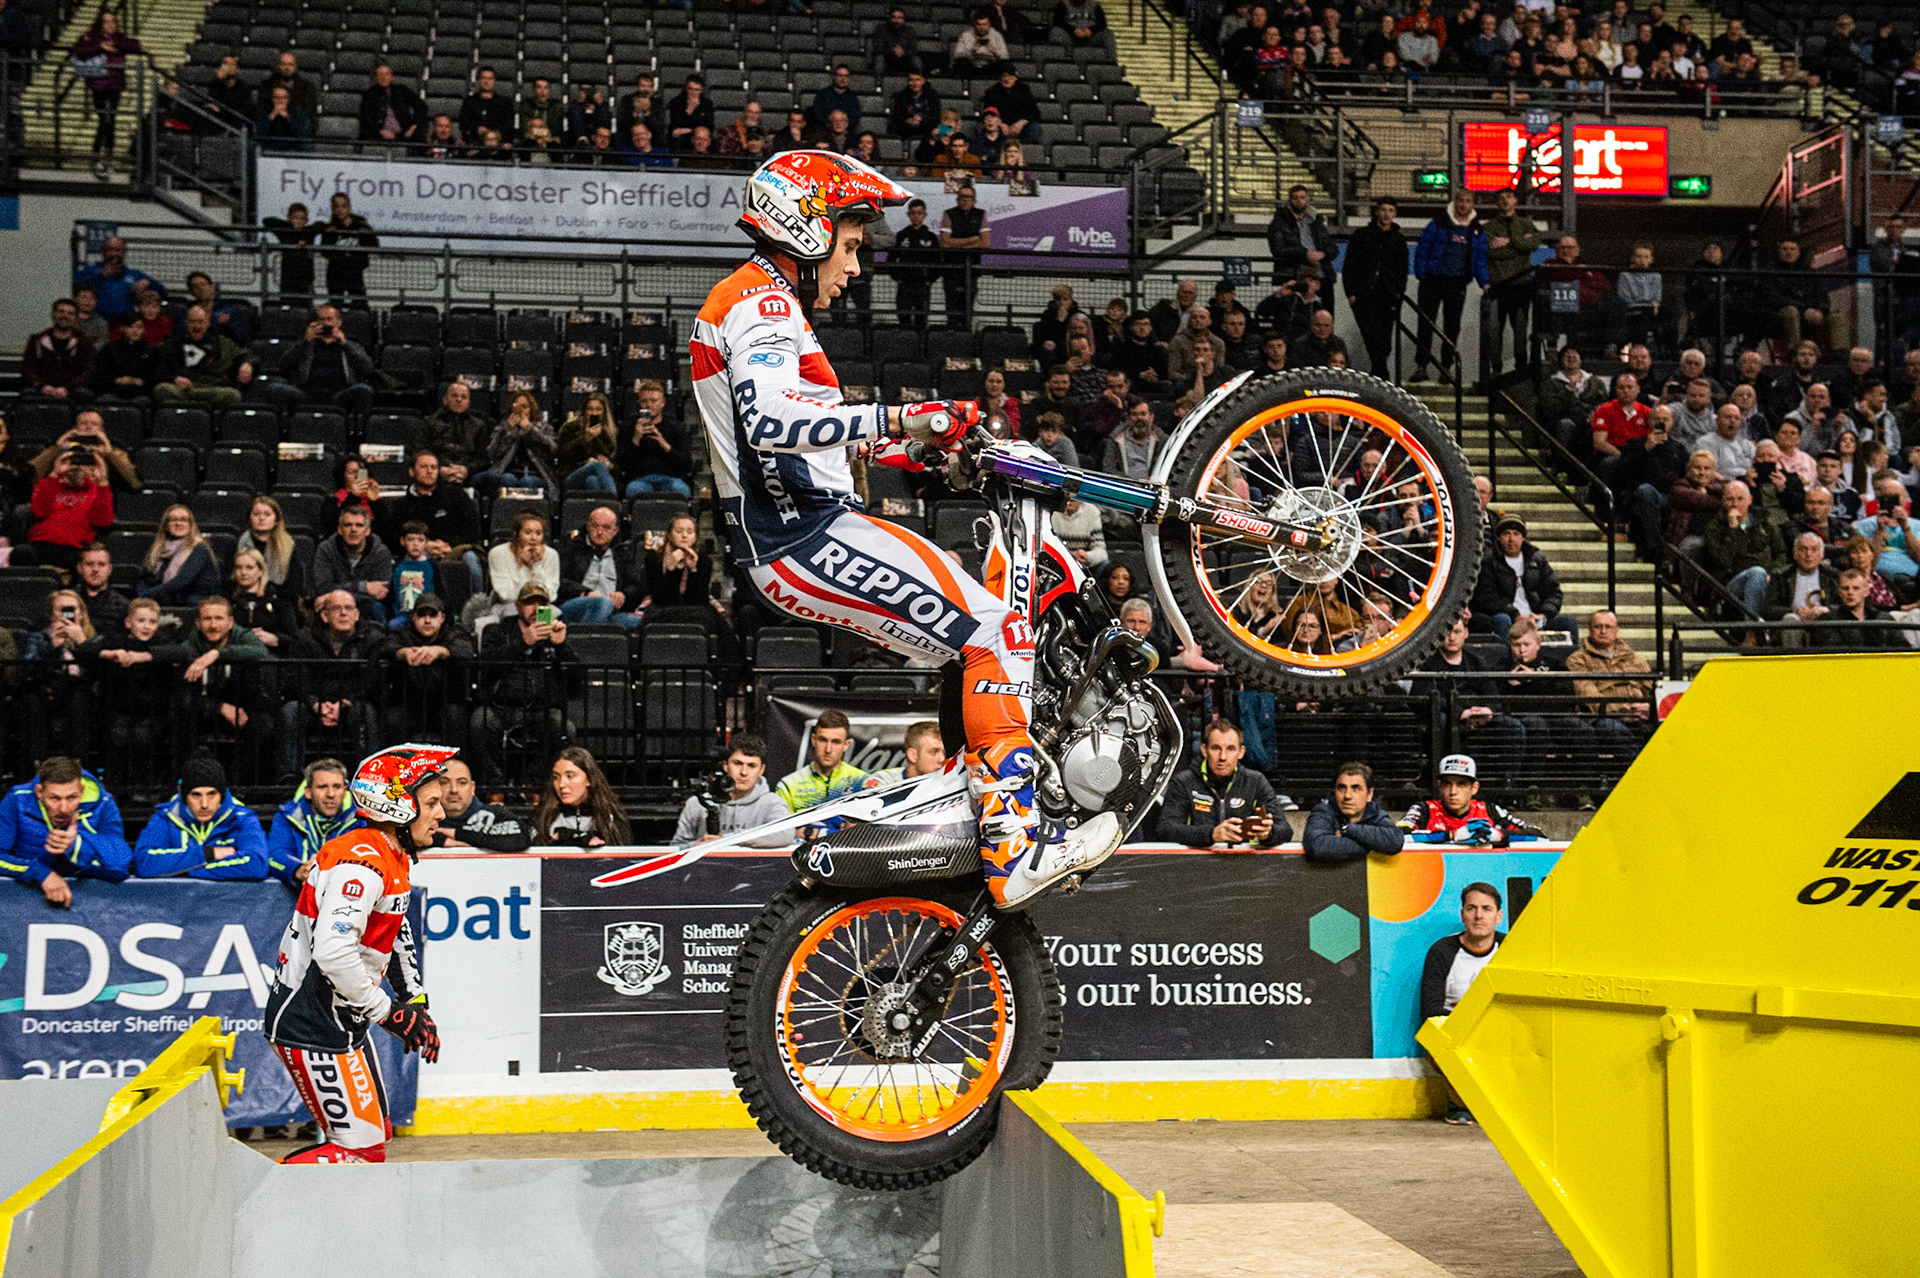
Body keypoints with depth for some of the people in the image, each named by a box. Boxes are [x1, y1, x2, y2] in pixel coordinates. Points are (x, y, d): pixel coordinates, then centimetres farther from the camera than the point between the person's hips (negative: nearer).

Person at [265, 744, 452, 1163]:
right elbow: (333, 951, -33)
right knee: (360, 1149, -8)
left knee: (374, 1136, 17)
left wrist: (416, 1004, 18)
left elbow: (396, 933, 24)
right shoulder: (360, 862, -23)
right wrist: (388, 1013, -23)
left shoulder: (395, 858, 9)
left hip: (342, 1018, 10)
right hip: (311, 1026, -10)